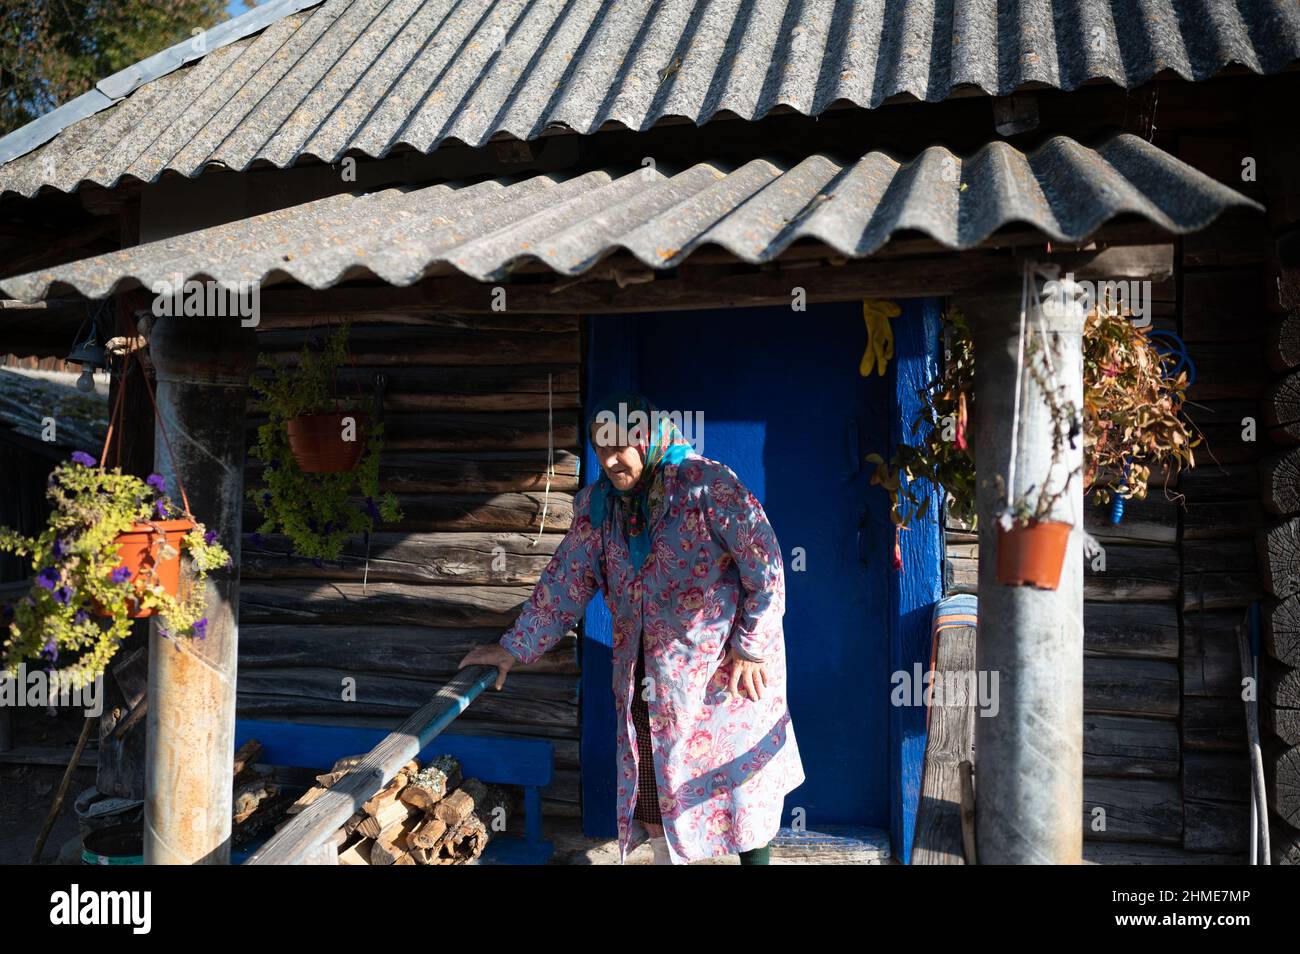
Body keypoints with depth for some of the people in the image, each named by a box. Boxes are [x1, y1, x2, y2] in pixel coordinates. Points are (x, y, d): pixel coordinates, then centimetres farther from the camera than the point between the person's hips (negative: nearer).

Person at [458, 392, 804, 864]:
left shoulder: (708, 484, -18)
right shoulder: (597, 503, 1)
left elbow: (764, 563, -17)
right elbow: (565, 579, 4)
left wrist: (752, 647, -16)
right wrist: (516, 646, 0)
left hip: (724, 662, -5)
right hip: (648, 673, 5)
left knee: (744, 770, 7)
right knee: (652, 774, 12)